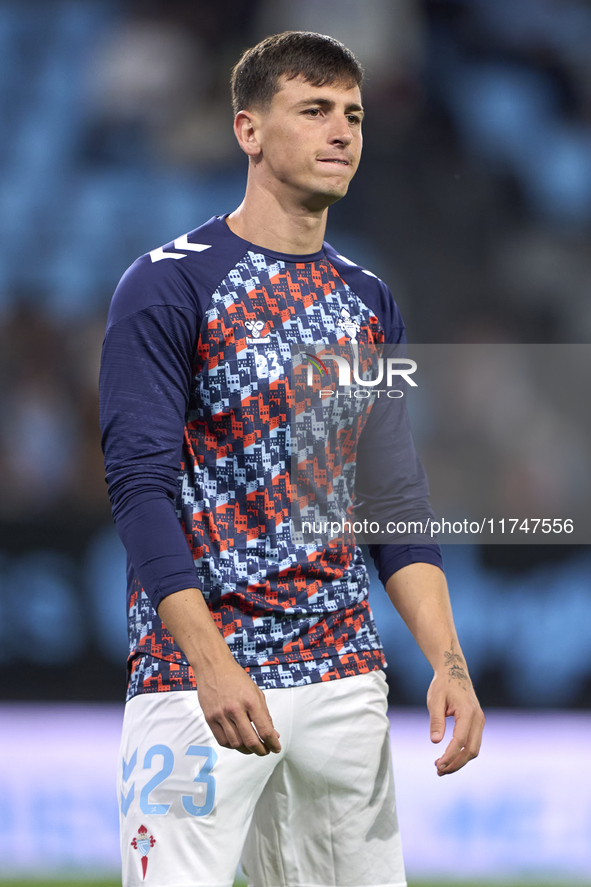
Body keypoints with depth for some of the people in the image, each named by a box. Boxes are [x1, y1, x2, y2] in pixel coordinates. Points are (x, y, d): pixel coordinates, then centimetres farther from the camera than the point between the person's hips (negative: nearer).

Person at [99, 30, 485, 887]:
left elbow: (396, 501, 15)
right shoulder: (167, 285, -5)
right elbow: (140, 485, -13)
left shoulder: (368, 301, 14)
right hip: (198, 678, -6)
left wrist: (449, 662, 1)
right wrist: (213, 663, -24)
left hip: (344, 682, 6)